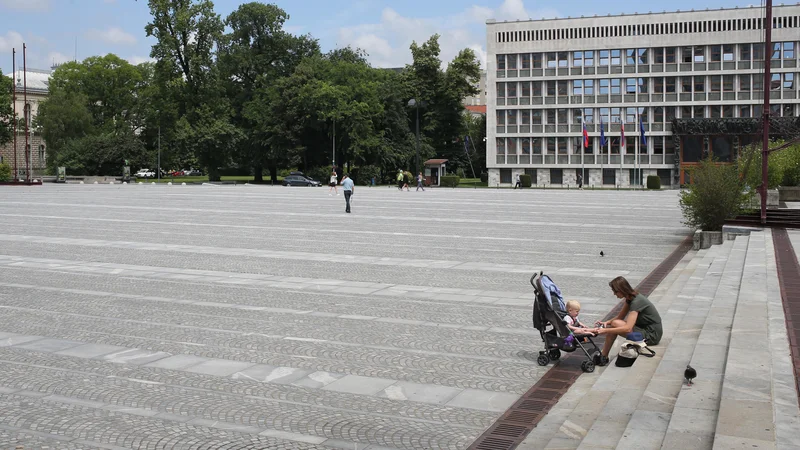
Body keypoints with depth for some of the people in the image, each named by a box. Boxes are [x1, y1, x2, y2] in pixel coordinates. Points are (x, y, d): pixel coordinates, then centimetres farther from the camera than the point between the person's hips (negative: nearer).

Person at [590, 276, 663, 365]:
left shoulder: (636, 302, -23)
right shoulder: (630, 298, 5)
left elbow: (627, 328, -32)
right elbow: (620, 317, 12)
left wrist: (605, 331, -32)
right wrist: (607, 323, -7)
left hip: (652, 336, -10)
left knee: (615, 324, -19)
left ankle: (603, 357, -8)